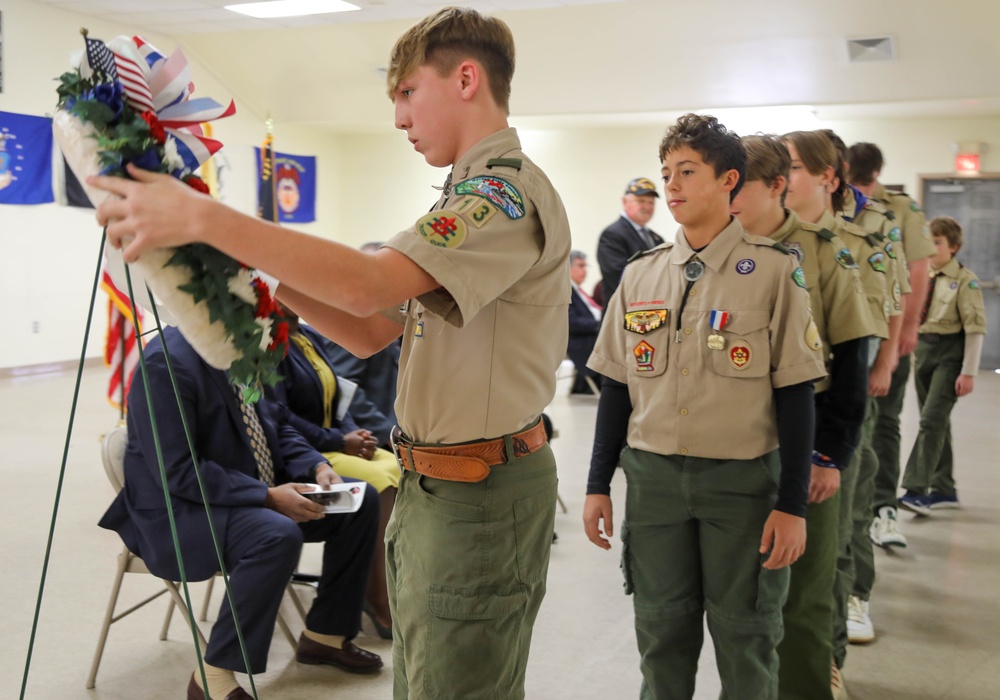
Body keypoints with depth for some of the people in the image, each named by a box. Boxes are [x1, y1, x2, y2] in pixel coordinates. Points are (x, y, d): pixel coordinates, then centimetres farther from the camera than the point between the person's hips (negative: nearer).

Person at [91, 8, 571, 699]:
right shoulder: (468, 199, 18)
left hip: (479, 494, -10)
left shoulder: (510, 190, -15)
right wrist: (268, 277, 3)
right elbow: (372, 330, 14)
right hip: (430, 485, 10)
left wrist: (203, 216, -26)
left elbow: (367, 283, -30)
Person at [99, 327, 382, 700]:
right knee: (278, 535, -36)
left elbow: (273, 428, 13)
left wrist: (316, 466, -5)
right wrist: (268, 496, -27)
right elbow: (176, 470, -25)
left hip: (253, 492, 9)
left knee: (362, 501, 1)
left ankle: (324, 634, 14)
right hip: (179, 511, -9)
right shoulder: (166, 363, -22)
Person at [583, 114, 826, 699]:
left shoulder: (773, 271, -5)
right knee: (661, 632, 12)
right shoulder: (641, 274, 6)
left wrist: (792, 505, -9)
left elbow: (795, 394, -6)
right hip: (653, 475, 3)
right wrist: (598, 485, 7)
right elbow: (617, 387, 9)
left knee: (745, 638, 8)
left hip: (742, 477, -3)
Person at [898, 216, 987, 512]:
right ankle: (944, 489, 22)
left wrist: (968, 372, -15)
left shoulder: (965, 280, -9)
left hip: (949, 350, -6)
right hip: (921, 347, 6)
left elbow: (975, 328, -11)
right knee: (937, 421, 13)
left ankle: (917, 490, -14)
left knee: (932, 418, -14)